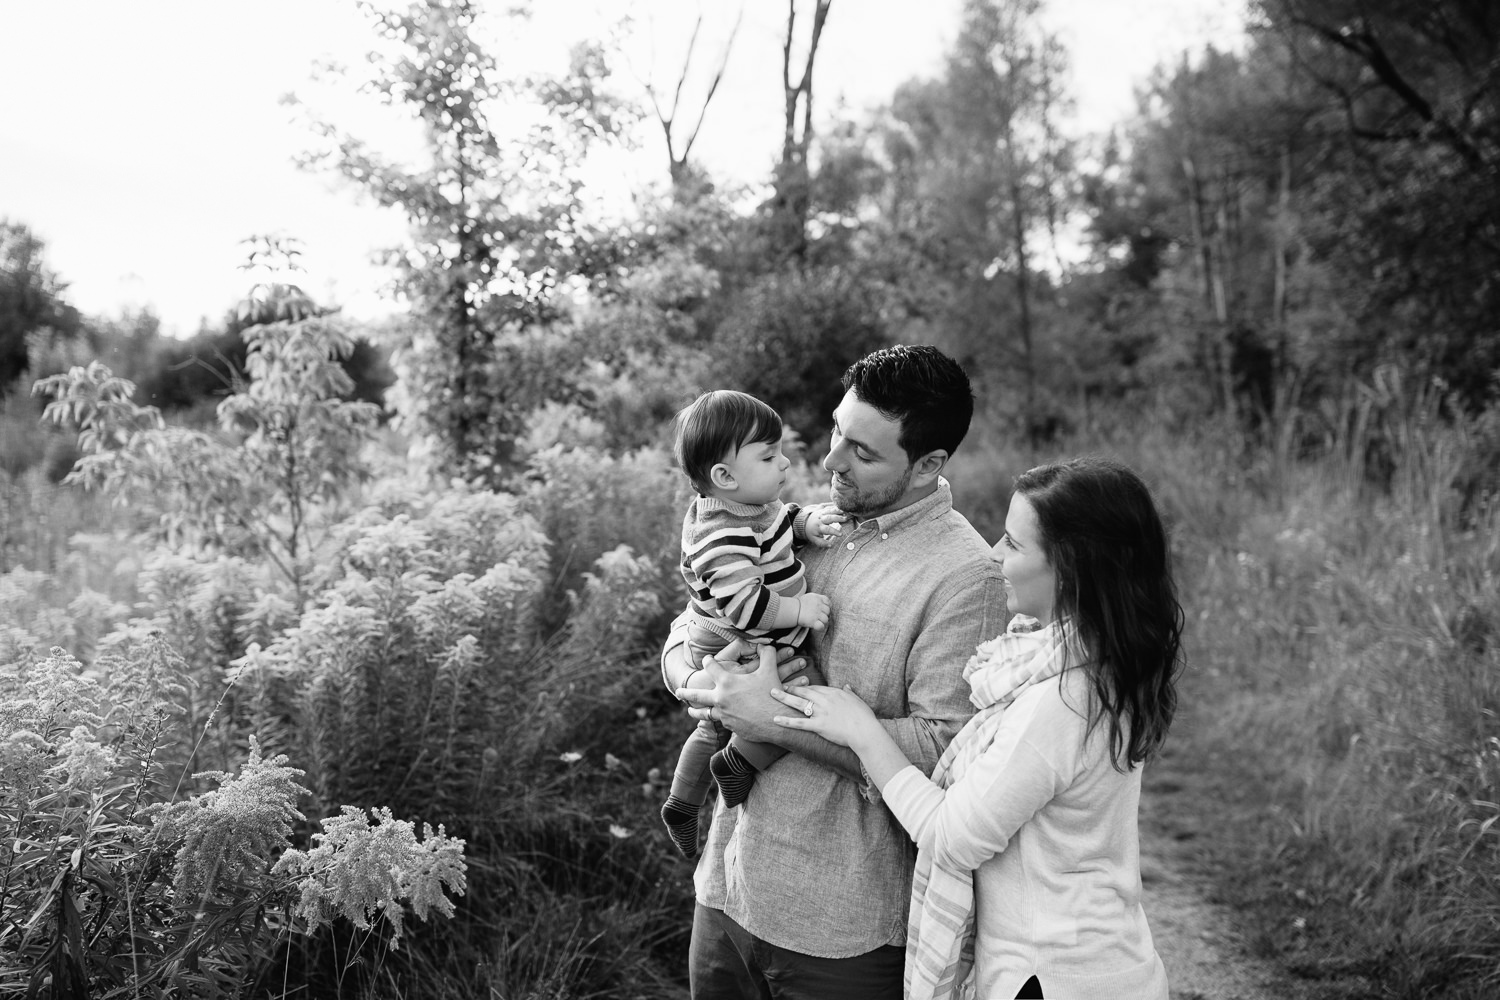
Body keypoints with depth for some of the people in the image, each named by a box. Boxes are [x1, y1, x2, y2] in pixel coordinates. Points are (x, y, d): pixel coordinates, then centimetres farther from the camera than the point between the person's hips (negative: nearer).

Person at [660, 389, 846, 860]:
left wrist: (809, 522, -5)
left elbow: (784, 518, 16)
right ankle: (740, 762, -3)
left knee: (715, 728, 28)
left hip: (718, 655, 11)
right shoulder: (723, 538, -32)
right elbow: (743, 604, -37)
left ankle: (682, 803, 46)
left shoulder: (754, 506, 0)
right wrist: (799, 609, -28)